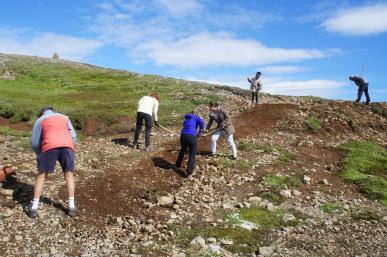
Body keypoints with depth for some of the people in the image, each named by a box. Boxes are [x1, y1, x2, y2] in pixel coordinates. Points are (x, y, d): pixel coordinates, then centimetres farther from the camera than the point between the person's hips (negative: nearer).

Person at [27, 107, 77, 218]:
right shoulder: (65, 117, 32)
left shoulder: (40, 120, 26)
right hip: (67, 145, 2)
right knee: (69, 174, 15)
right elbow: (73, 136, 21)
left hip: (50, 146, -2)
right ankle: (71, 206, 13)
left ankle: (34, 208, 14)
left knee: (41, 175, 13)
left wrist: (39, 154, 37)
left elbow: (35, 143, 22)